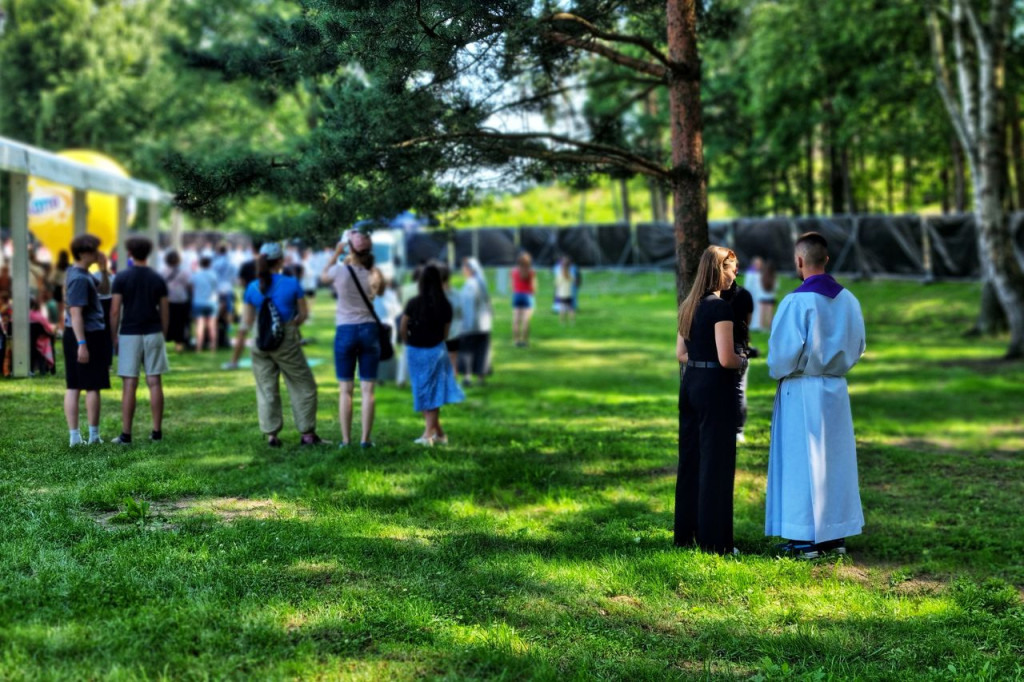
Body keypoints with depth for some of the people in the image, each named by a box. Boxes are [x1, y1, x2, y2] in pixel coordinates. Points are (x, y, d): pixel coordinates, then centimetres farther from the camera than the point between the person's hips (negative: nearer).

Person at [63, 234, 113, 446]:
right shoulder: (80, 279, -18)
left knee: (73, 387, 7)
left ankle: (74, 436, 9)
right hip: (89, 335, -9)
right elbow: (75, 313, -23)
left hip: (73, 335, 9)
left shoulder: (76, 273, 12)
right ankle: (93, 435, 6)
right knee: (92, 387, 0)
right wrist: (82, 344, -25)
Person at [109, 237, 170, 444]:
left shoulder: (122, 278, -4)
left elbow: (115, 310, -7)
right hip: (153, 334, 2)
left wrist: (114, 337, 2)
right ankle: (157, 431, 5)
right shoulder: (158, 279, 4)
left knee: (129, 386, -2)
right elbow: (165, 312, 6)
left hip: (129, 334, -2)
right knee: (154, 383, 4)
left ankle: (126, 434, -2)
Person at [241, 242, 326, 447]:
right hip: (286, 341, -3)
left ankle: (271, 435, 10)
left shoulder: (252, 288, 1)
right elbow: (303, 315, 1)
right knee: (303, 386, 9)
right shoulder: (292, 284, -7)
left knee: (266, 389, 11)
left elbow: (246, 323, 4)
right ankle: (307, 434, 10)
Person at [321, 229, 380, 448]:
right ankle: (365, 438, 1)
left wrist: (337, 253, 19)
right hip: (368, 330, 1)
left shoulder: (340, 270, -9)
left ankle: (346, 439, 2)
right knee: (368, 389, 3)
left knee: (345, 390, 4)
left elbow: (323, 276, 12)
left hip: (345, 332, -1)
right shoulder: (372, 273, -3)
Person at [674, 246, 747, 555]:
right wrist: (742, 362, 0)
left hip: (690, 384, 8)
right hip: (715, 388, -8)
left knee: (690, 460, 14)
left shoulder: (688, 306, 10)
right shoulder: (720, 308, -15)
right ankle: (713, 540, 4)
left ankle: (686, 534, 22)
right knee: (715, 463, -1)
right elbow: (726, 359, -19)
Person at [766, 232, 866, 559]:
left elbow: (784, 351, -18)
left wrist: (777, 371, 1)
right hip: (836, 389, 6)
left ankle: (806, 540, 4)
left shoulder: (797, 302, -18)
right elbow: (857, 346, 11)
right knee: (836, 461, 13)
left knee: (801, 461, 1)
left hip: (802, 390, -6)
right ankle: (835, 536, 18)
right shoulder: (848, 299, 3)